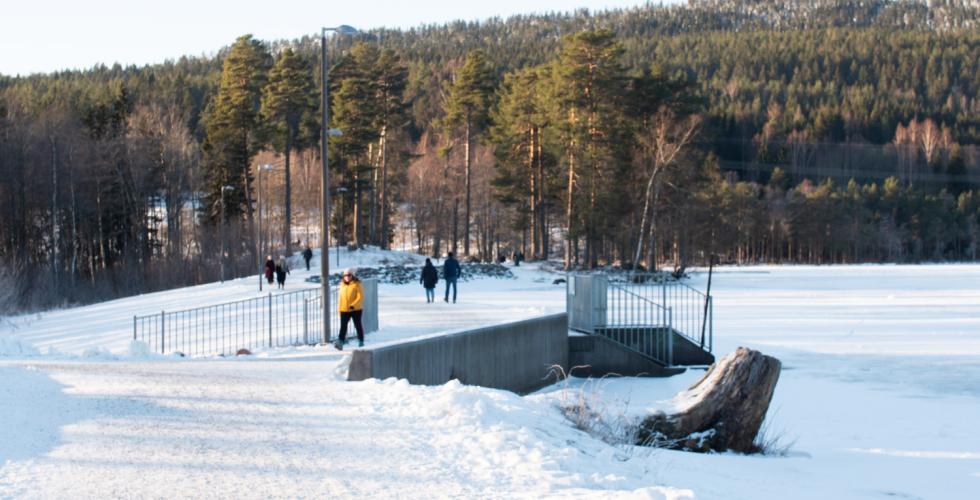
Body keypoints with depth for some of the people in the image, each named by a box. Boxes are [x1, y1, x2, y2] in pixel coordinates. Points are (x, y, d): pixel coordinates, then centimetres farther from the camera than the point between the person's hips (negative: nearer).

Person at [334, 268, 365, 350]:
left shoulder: (356, 284, -8)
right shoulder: (342, 285, 8)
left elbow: (361, 296, -13)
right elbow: (340, 297, 15)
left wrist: (353, 305, -23)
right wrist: (339, 308, 13)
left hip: (356, 309, -4)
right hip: (344, 309, 4)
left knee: (358, 325, 9)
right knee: (343, 326, -8)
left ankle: (361, 341, 23)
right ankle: (340, 342, -18)